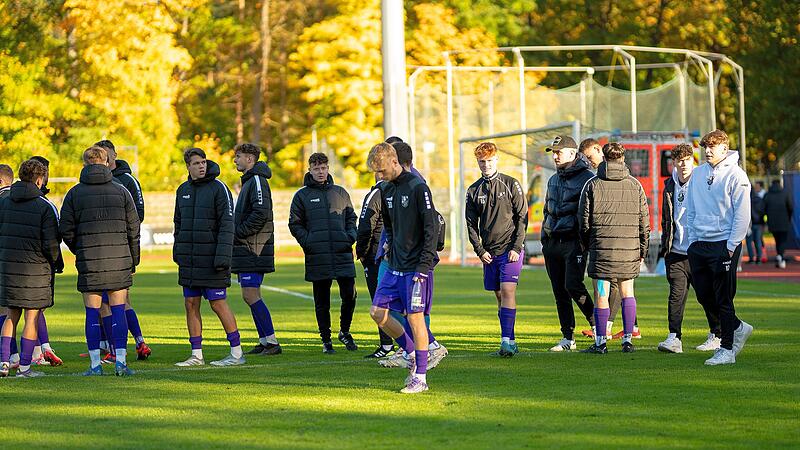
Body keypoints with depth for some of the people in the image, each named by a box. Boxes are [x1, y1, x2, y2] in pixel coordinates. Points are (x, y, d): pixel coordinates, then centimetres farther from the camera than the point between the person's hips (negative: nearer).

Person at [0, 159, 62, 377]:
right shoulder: (45, 207, -9)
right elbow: (51, 243, -11)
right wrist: (58, 263, 6)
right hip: (36, 269, -4)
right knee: (31, 318, 4)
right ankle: (24, 366, 4)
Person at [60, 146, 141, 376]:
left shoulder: (74, 193, 2)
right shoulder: (121, 191, 4)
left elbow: (66, 230, 0)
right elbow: (133, 229, 5)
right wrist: (133, 260, 14)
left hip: (89, 261, 0)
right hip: (119, 259, 1)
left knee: (92, 313, 3)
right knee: (118, 311, 3)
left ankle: (95, 364, 2)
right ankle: (120, 361, -2)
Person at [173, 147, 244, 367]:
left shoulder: (218, 188, -8)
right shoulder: (183, 190, 12)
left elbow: (227, 224, -13)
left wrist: (222, 256, -19)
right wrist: (178, 250, 14)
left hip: (210, 258, -6)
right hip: (189, 259, 6)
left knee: (218, 304, -5)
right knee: (191, 304, 5)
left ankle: (237, 352, 3)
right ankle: (196, 355, 11)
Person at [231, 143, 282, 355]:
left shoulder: (257, 181, -12)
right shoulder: (249, 181, 20)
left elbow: (261, 214, -23)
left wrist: (238, 232, -17)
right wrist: (236, 233, 10)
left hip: (254, 248, -10)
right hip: (246, 248, 10)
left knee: (251, 295, -12)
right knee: (251, 296, 10)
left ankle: (272, 342, -11)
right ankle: (264, 341, 13)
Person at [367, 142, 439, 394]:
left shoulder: (417, 187, -13)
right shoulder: (386, 190, 10)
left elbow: (432, 228, -15)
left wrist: (424, 266, -18)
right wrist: (390, 246, 16)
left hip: (415, 268, -8)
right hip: (395, 266, 8)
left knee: (415, 317, -7)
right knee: (377, 312, 4)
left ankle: (420, 378, -2)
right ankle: (412, 354, 19)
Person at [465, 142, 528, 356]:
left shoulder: (511, 185, -1)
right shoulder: (474, 191, 9)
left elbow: (522, 217, -2)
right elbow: (471, 224, 10)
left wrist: (516, 248, -9)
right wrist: (480, 251, -1)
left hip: (511, 249, -4)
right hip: (489, 252, 4)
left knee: (508, 291, -16)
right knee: (500, 296, 7)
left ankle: (507, 340, -20)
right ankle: (510, 342, 13)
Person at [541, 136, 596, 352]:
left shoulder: (586, 178, -5)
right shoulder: (553, 180, 18)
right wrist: (544, 239, 19)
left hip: (574, 242, -7)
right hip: (552, 243, 7)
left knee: (573, 285, -18)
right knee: (559, 291, 6)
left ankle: (596, 323, 2)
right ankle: (568, 338, 10)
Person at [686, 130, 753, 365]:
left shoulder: (736, 175, -7)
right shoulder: (698, 173, 12)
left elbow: (742, 214, -9)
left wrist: (731, 246, -14)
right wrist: (692, 239, 10)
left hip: (724, 245, -7)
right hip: (699, 244, 7)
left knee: (723, 299, -5)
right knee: (703, 295, 8)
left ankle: (727, 350, 1)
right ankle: (738, 328, 27)